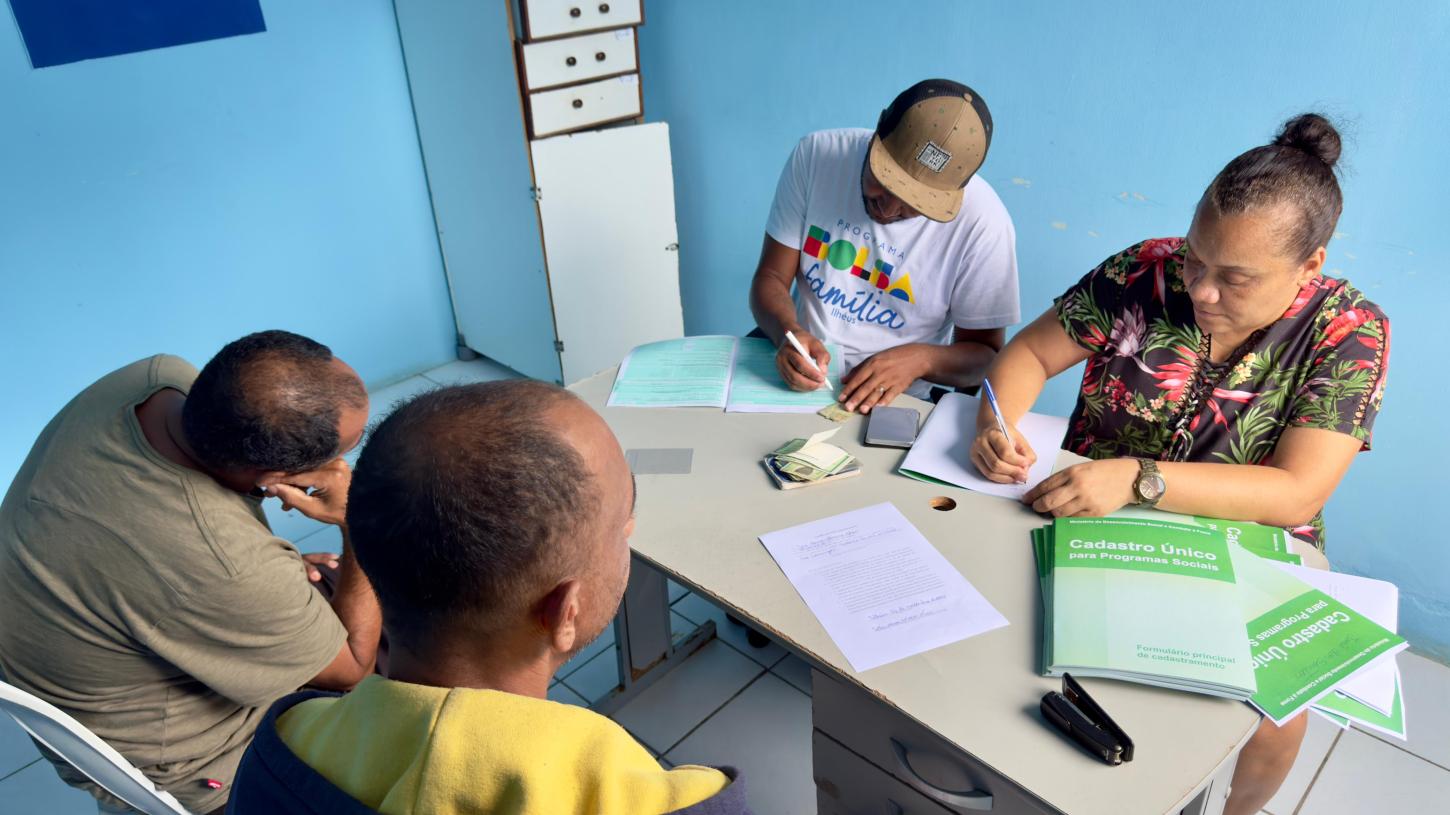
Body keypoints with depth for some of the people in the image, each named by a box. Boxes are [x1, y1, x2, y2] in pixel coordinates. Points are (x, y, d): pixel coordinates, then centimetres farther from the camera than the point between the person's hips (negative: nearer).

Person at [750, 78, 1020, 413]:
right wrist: (789, 333, -24)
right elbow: (771, 277, -3)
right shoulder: (817, 155, -9)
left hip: (892, 399, -3)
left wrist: (919, 359, -25)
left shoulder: (983, 219, -16)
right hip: (797, 373, 3)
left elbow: (984, 353, -6)